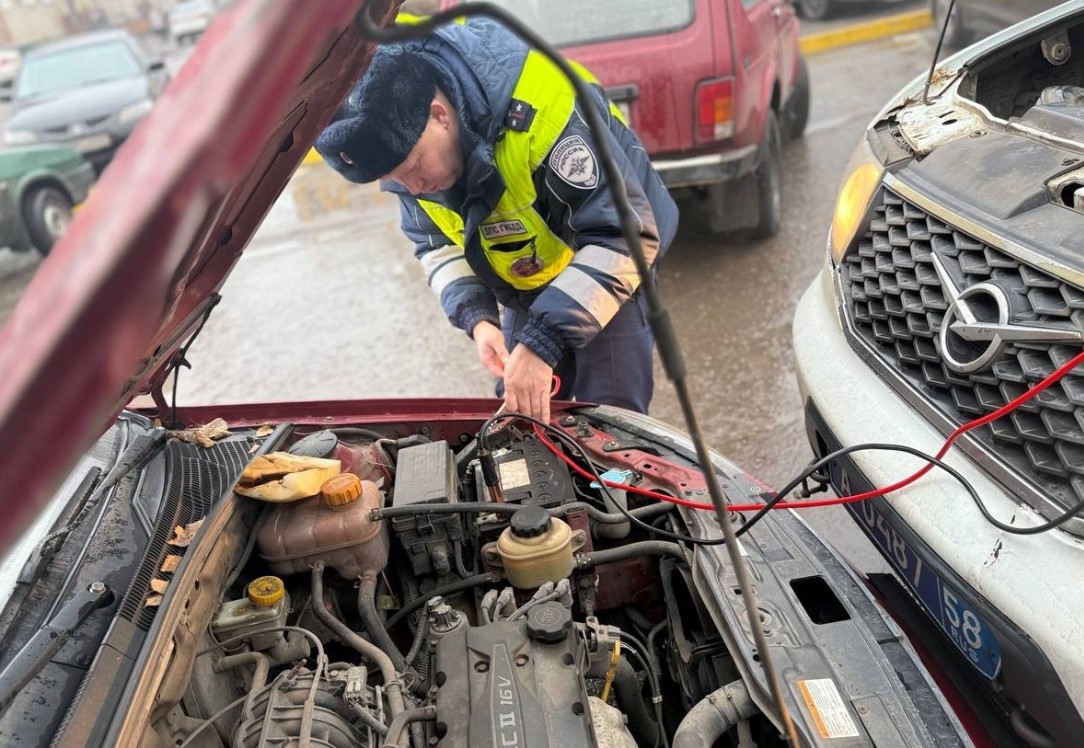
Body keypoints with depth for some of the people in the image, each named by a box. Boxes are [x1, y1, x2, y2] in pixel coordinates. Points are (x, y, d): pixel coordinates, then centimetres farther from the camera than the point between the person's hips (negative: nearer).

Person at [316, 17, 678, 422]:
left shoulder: (537, 108, -38)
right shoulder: (406, 142, -16)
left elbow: (626, 234, -37)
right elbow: (436, 242, -2)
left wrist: (542, 343, -42)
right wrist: (477, 318, -20)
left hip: (608, 268, -5)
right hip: (522, 286, 6)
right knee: (518, 421, 9)